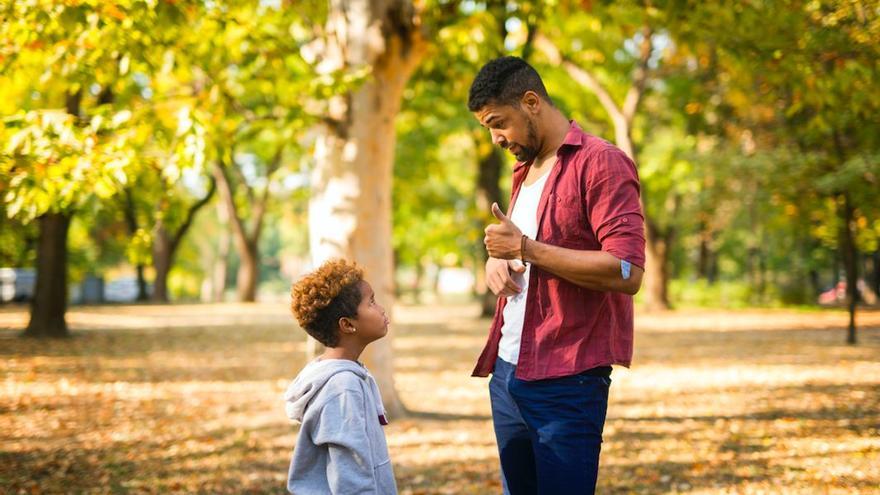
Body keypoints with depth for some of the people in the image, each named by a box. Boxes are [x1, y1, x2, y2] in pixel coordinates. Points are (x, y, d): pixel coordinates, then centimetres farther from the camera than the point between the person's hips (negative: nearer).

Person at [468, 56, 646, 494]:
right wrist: (496, 260, 5)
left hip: (566, 383, -8)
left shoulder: (600, 163, -9)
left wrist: (523, 248, -18)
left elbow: (626, 272, -19)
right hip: (508, 373, 8)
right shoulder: (524, 170, 18)